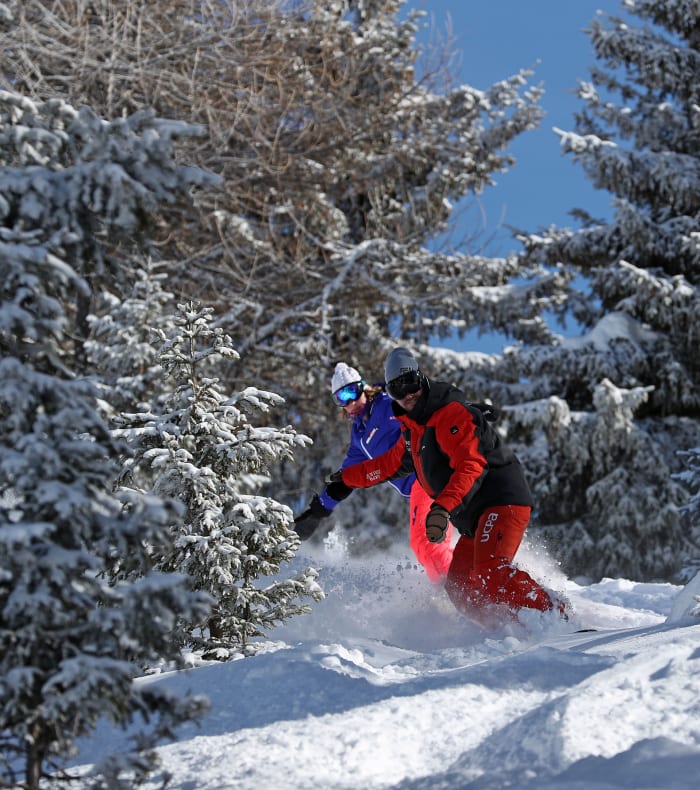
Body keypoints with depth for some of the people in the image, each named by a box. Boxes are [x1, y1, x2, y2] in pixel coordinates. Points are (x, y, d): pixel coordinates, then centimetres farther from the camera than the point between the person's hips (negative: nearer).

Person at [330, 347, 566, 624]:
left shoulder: (451, 414, -12)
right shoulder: (413, 428, 18)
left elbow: (470, 466, -25)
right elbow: (390, 463, 37)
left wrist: (442, 507, -37)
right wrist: (348, 477, 43)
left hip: (501, 499, -10)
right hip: (474, 518, 10)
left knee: (491, 572, -30)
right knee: (459, 587, -2)